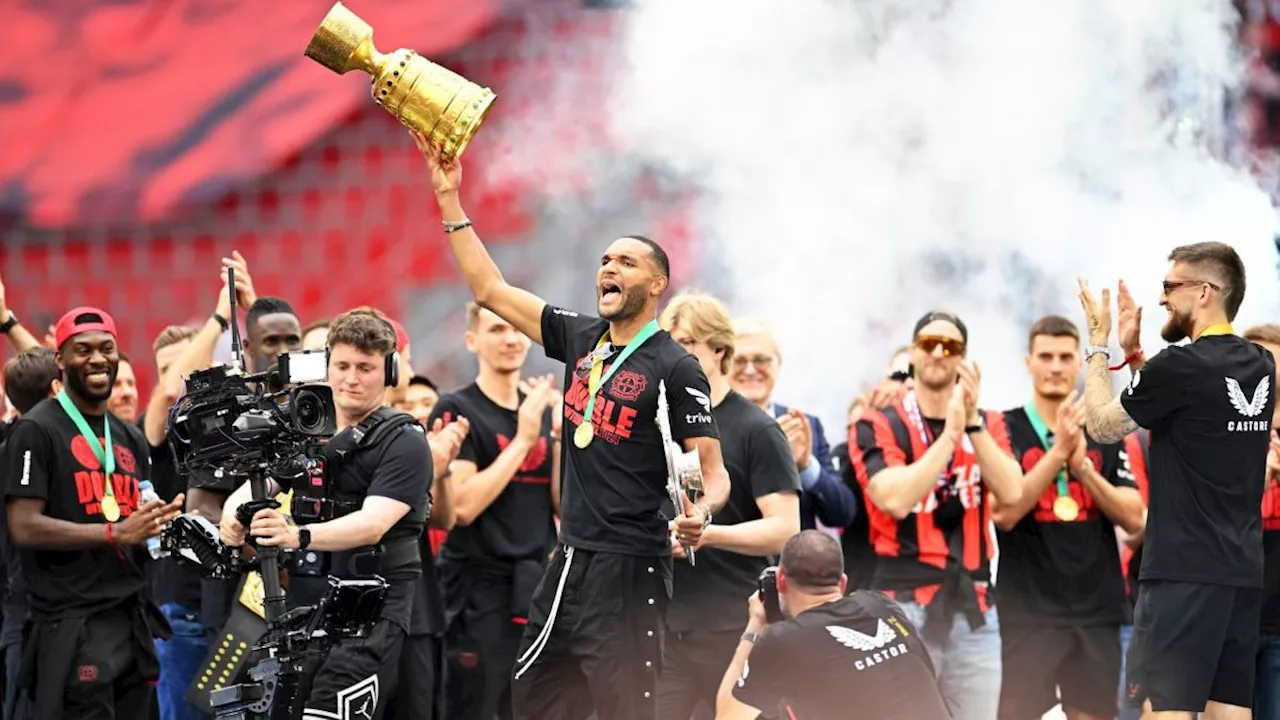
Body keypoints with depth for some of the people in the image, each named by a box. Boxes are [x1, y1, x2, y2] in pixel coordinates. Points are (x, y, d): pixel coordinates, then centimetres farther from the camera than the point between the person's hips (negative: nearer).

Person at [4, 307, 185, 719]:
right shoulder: (37, 430, -5)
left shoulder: (130, 438, 19)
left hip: (133, 621, 8)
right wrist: (116, 532, -20)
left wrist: (161, 524, 3)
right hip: (73, 626, -7)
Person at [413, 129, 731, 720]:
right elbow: (489, 290, 13)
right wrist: (449, 198, 9)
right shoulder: (581, 339, 10)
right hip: (570, 560, 7)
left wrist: (700, 513, -34)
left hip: (629, 568, -7)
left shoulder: (675, 369, -9)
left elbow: (715, 474, -11)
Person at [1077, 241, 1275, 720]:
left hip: (1184, 568, -8)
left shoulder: (1182, 365, -14)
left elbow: (1102, 426, -2)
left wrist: (1098, 344, 8)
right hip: (1241, 569, 8)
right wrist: (1132, 351, 19)